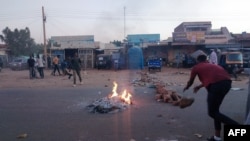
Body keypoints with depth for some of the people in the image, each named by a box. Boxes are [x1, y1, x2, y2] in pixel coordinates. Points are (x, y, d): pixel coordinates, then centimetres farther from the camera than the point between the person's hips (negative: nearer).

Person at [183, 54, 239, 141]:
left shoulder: (196, 67, 20)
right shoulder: (212, 65, 34)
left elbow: (191, 82, 31)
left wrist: (186, 87, 53)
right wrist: (199, 86, 61)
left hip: (216, 85, -7)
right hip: (227, 82, 7)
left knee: (212, 113, 6)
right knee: (215, 109, 21)